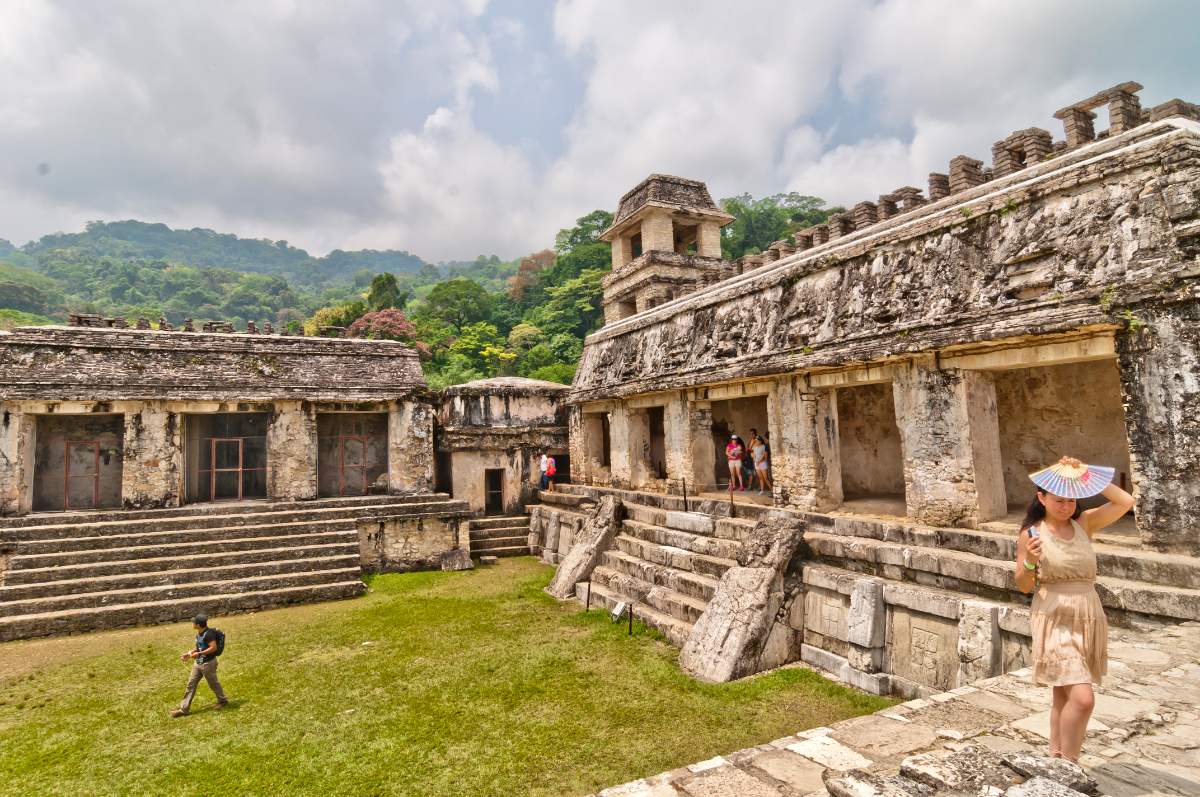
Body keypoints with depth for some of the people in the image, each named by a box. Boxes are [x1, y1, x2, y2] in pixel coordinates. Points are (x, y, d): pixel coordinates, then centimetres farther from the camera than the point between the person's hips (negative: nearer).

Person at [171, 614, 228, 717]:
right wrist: (188, 653, 9)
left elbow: (213, 647, -29)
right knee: (191, 684, 10)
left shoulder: (209, 633, -24)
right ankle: (184, 709, 18)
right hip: (198, 663, 9)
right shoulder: (199, 633, 6)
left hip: (208, 663, -9)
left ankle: (223, 701, 27)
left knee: (213, 683, 7)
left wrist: (199, 653, -28)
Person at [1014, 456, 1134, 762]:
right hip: (1055, 620, -5)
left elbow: (1126, 502, -6)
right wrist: (1030, 562, -23)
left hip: (1089, 618, 5)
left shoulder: (1084, 524, 4)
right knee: (1082, 698, -14)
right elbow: (1024, 586, -3)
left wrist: (1086, 474, -8)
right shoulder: (1030, 533, -7)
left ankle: (1057, 761, 31)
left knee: (1064, 696, 16)